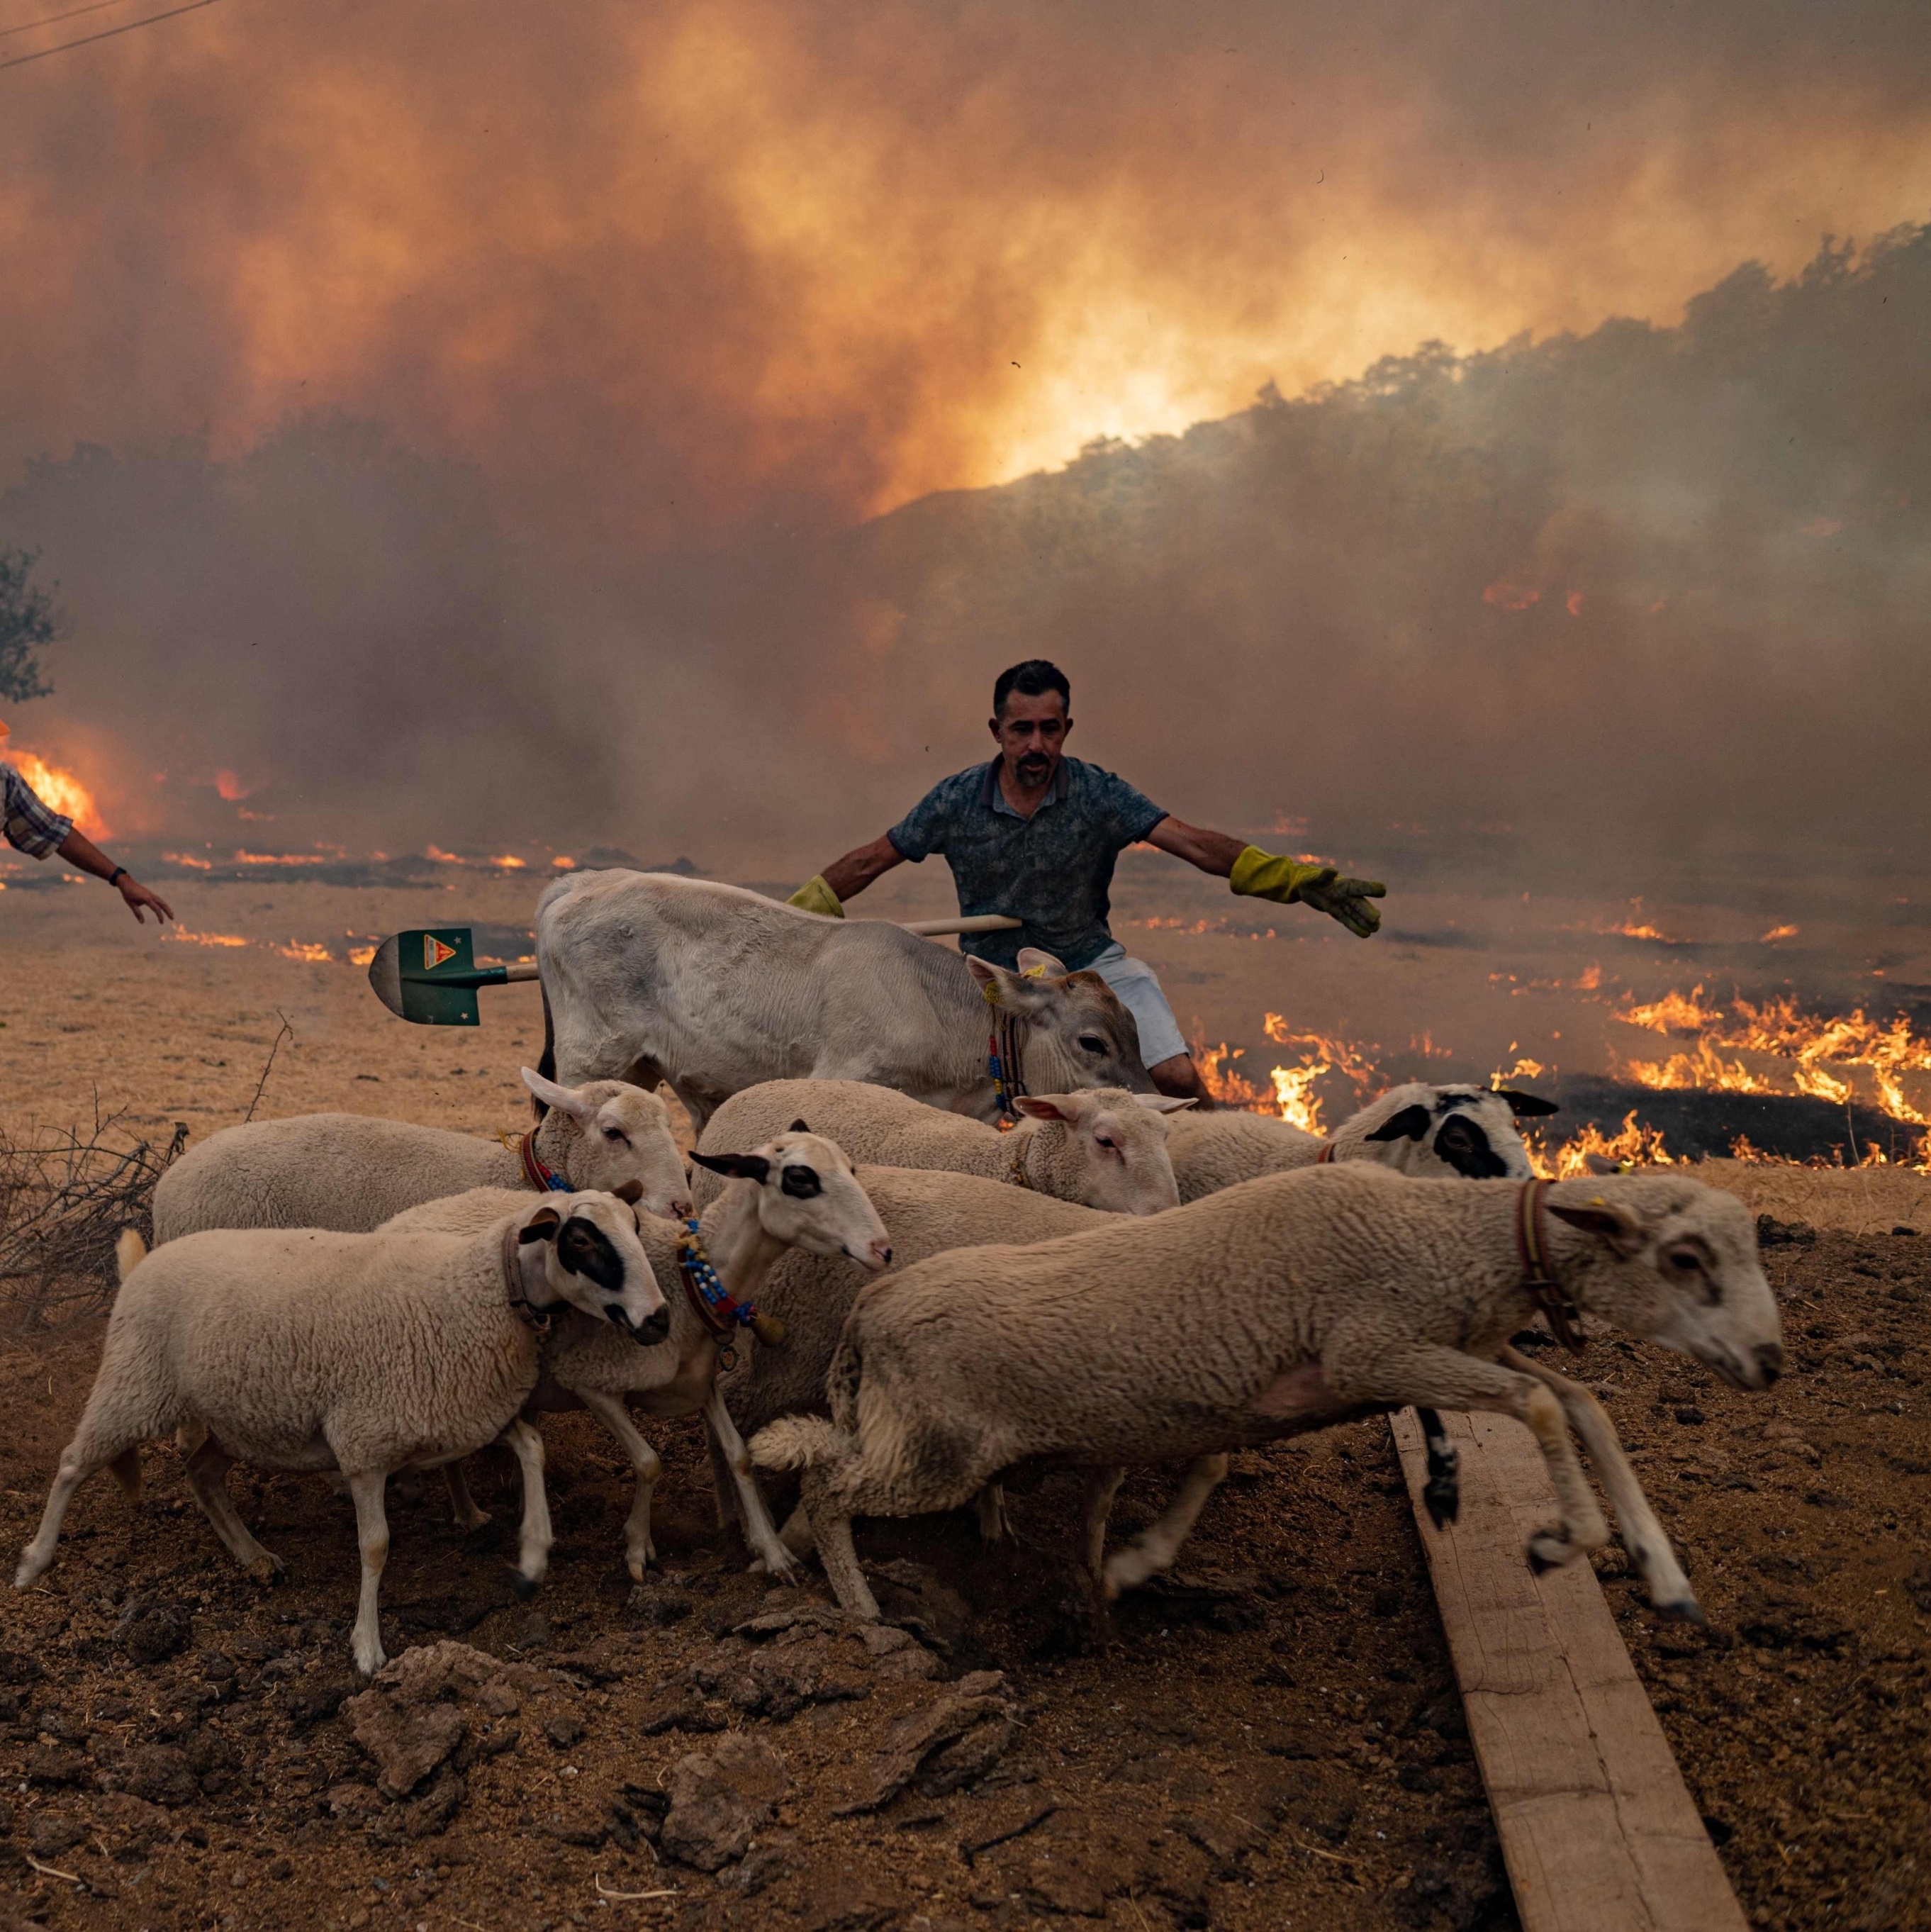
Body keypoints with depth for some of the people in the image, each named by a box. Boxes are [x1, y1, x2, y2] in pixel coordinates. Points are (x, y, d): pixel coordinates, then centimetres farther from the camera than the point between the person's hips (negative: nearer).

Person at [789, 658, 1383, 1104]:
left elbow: (1192, 842, -17)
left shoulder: (1097, 793, -10)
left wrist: (1294, 878, -29)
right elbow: (870, 861, 2)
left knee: (1178, 1079, -16)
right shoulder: (957, 800, -7)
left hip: (1090, 963, -1)